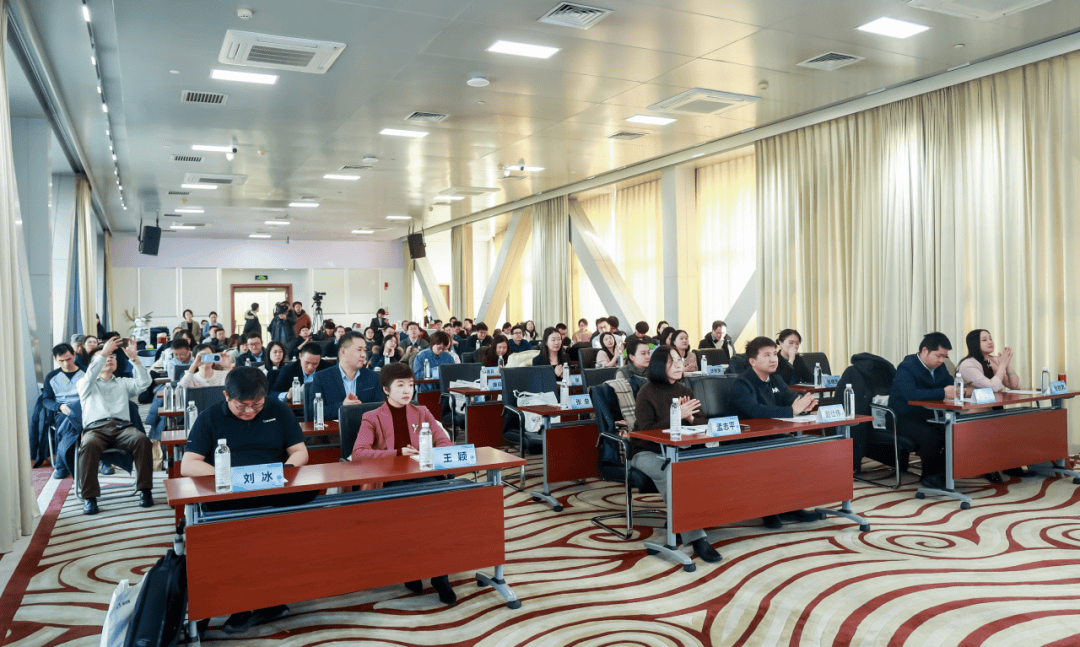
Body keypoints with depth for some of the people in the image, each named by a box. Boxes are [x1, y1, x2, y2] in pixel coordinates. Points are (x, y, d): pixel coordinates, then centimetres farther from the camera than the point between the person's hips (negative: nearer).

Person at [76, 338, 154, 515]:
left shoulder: (123, 383, 30)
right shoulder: (84, 384, 25)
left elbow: (144, 382, 10)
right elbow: (89, 377, -1)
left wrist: (134, 358, -1)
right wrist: (103, 353, -10)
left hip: (122, 427, 2)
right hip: (95, 428, -1)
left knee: (142, 439, -33)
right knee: (89, 445, -38)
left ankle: (145, 489, -27)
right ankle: (89, 497, -32)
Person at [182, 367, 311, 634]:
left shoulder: (278, 412, 15)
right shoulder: (210, 418, 12)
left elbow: (300, 452, 16)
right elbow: (187, 465, 5)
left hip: (276, 493, 1)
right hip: (228, 497, -1)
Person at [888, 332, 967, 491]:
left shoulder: (939, 368, 13)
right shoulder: (906, 368, -16)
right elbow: (911, 394, -33)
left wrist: (962, 390, -8)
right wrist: (943, 393, -36)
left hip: (927, 416, 8)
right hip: (904, 419, -8)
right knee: (933, 436, -32)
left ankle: (941, 472, 1)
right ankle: (929, 476, -6)